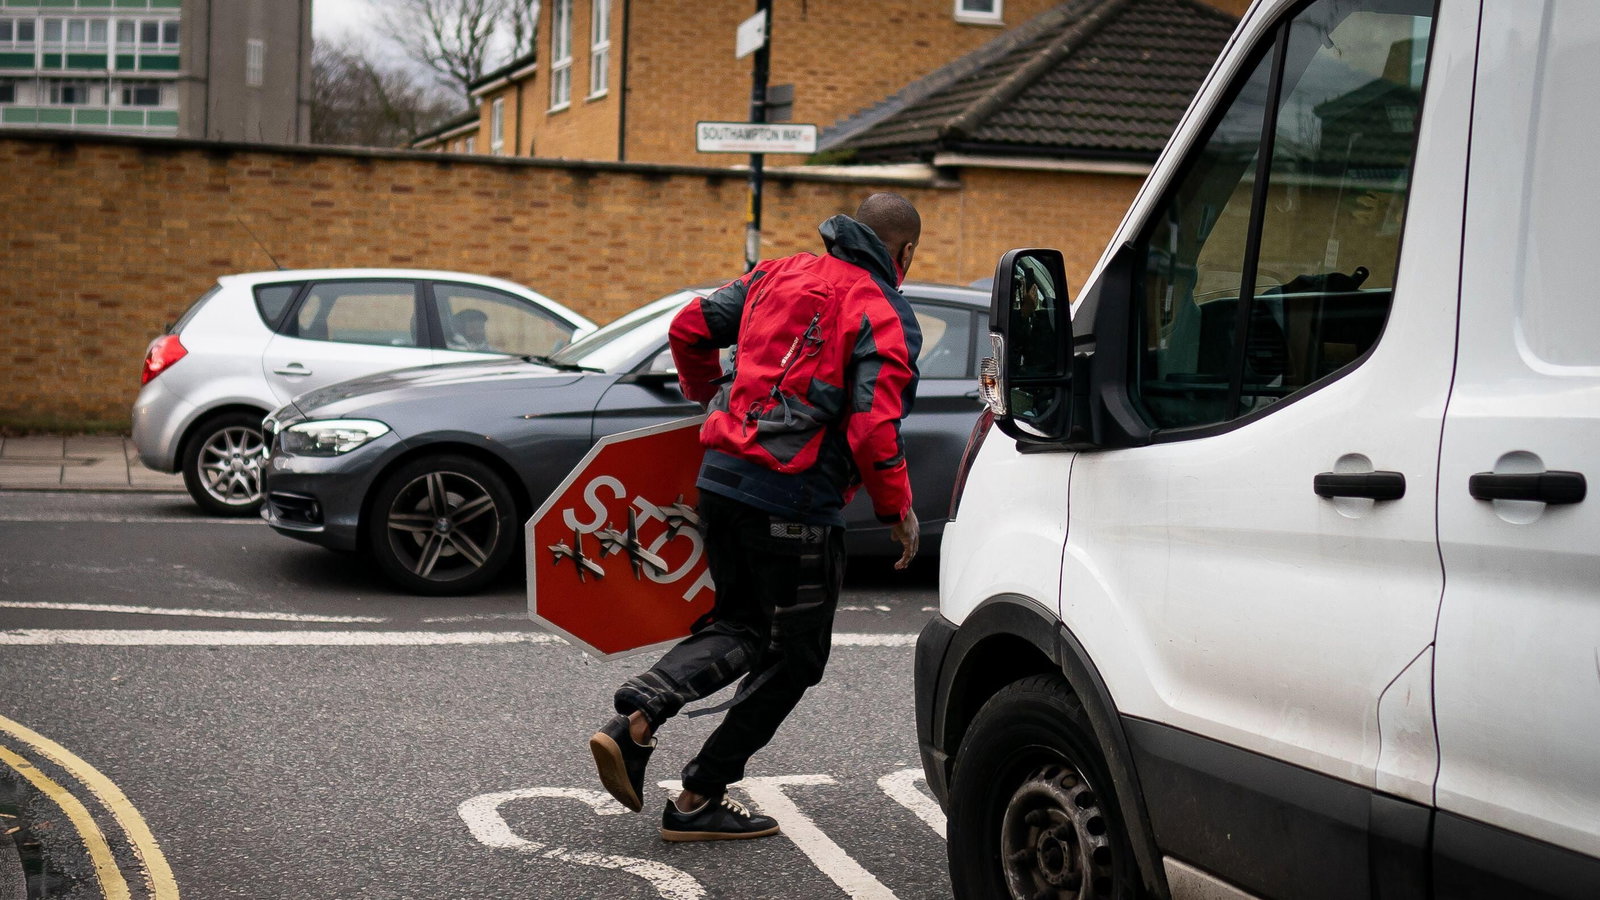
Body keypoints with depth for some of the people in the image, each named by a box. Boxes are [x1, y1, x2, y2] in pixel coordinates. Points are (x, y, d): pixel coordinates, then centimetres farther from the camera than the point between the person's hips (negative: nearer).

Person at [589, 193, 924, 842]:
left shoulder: (778, 274, 12)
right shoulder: (886, 316, -6)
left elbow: (689, 329, 14)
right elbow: (873, 427, -16)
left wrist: (711, 396, 31)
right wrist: (898, 509, -3)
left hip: (720, 475, 7)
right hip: (796, 502, -6)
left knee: (741, 623, 23)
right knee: (795, 654, 11)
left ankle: (636, 718, 0)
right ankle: (698, 800, 13)